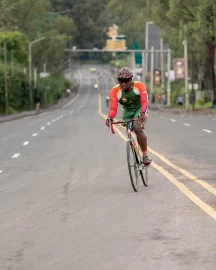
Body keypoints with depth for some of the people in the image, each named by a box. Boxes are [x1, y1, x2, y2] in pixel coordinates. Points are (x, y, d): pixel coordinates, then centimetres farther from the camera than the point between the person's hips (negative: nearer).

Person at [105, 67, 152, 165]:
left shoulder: (139, 86, -24)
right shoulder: (115, 91, -20)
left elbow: (144, 102, -34)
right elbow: (113, 108, -28)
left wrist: (142, 113, -54)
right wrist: (110, 117, -49)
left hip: (140, 109, -4)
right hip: (128, 112, 4)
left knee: (137, 127, -29)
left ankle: (145, 155, -25)